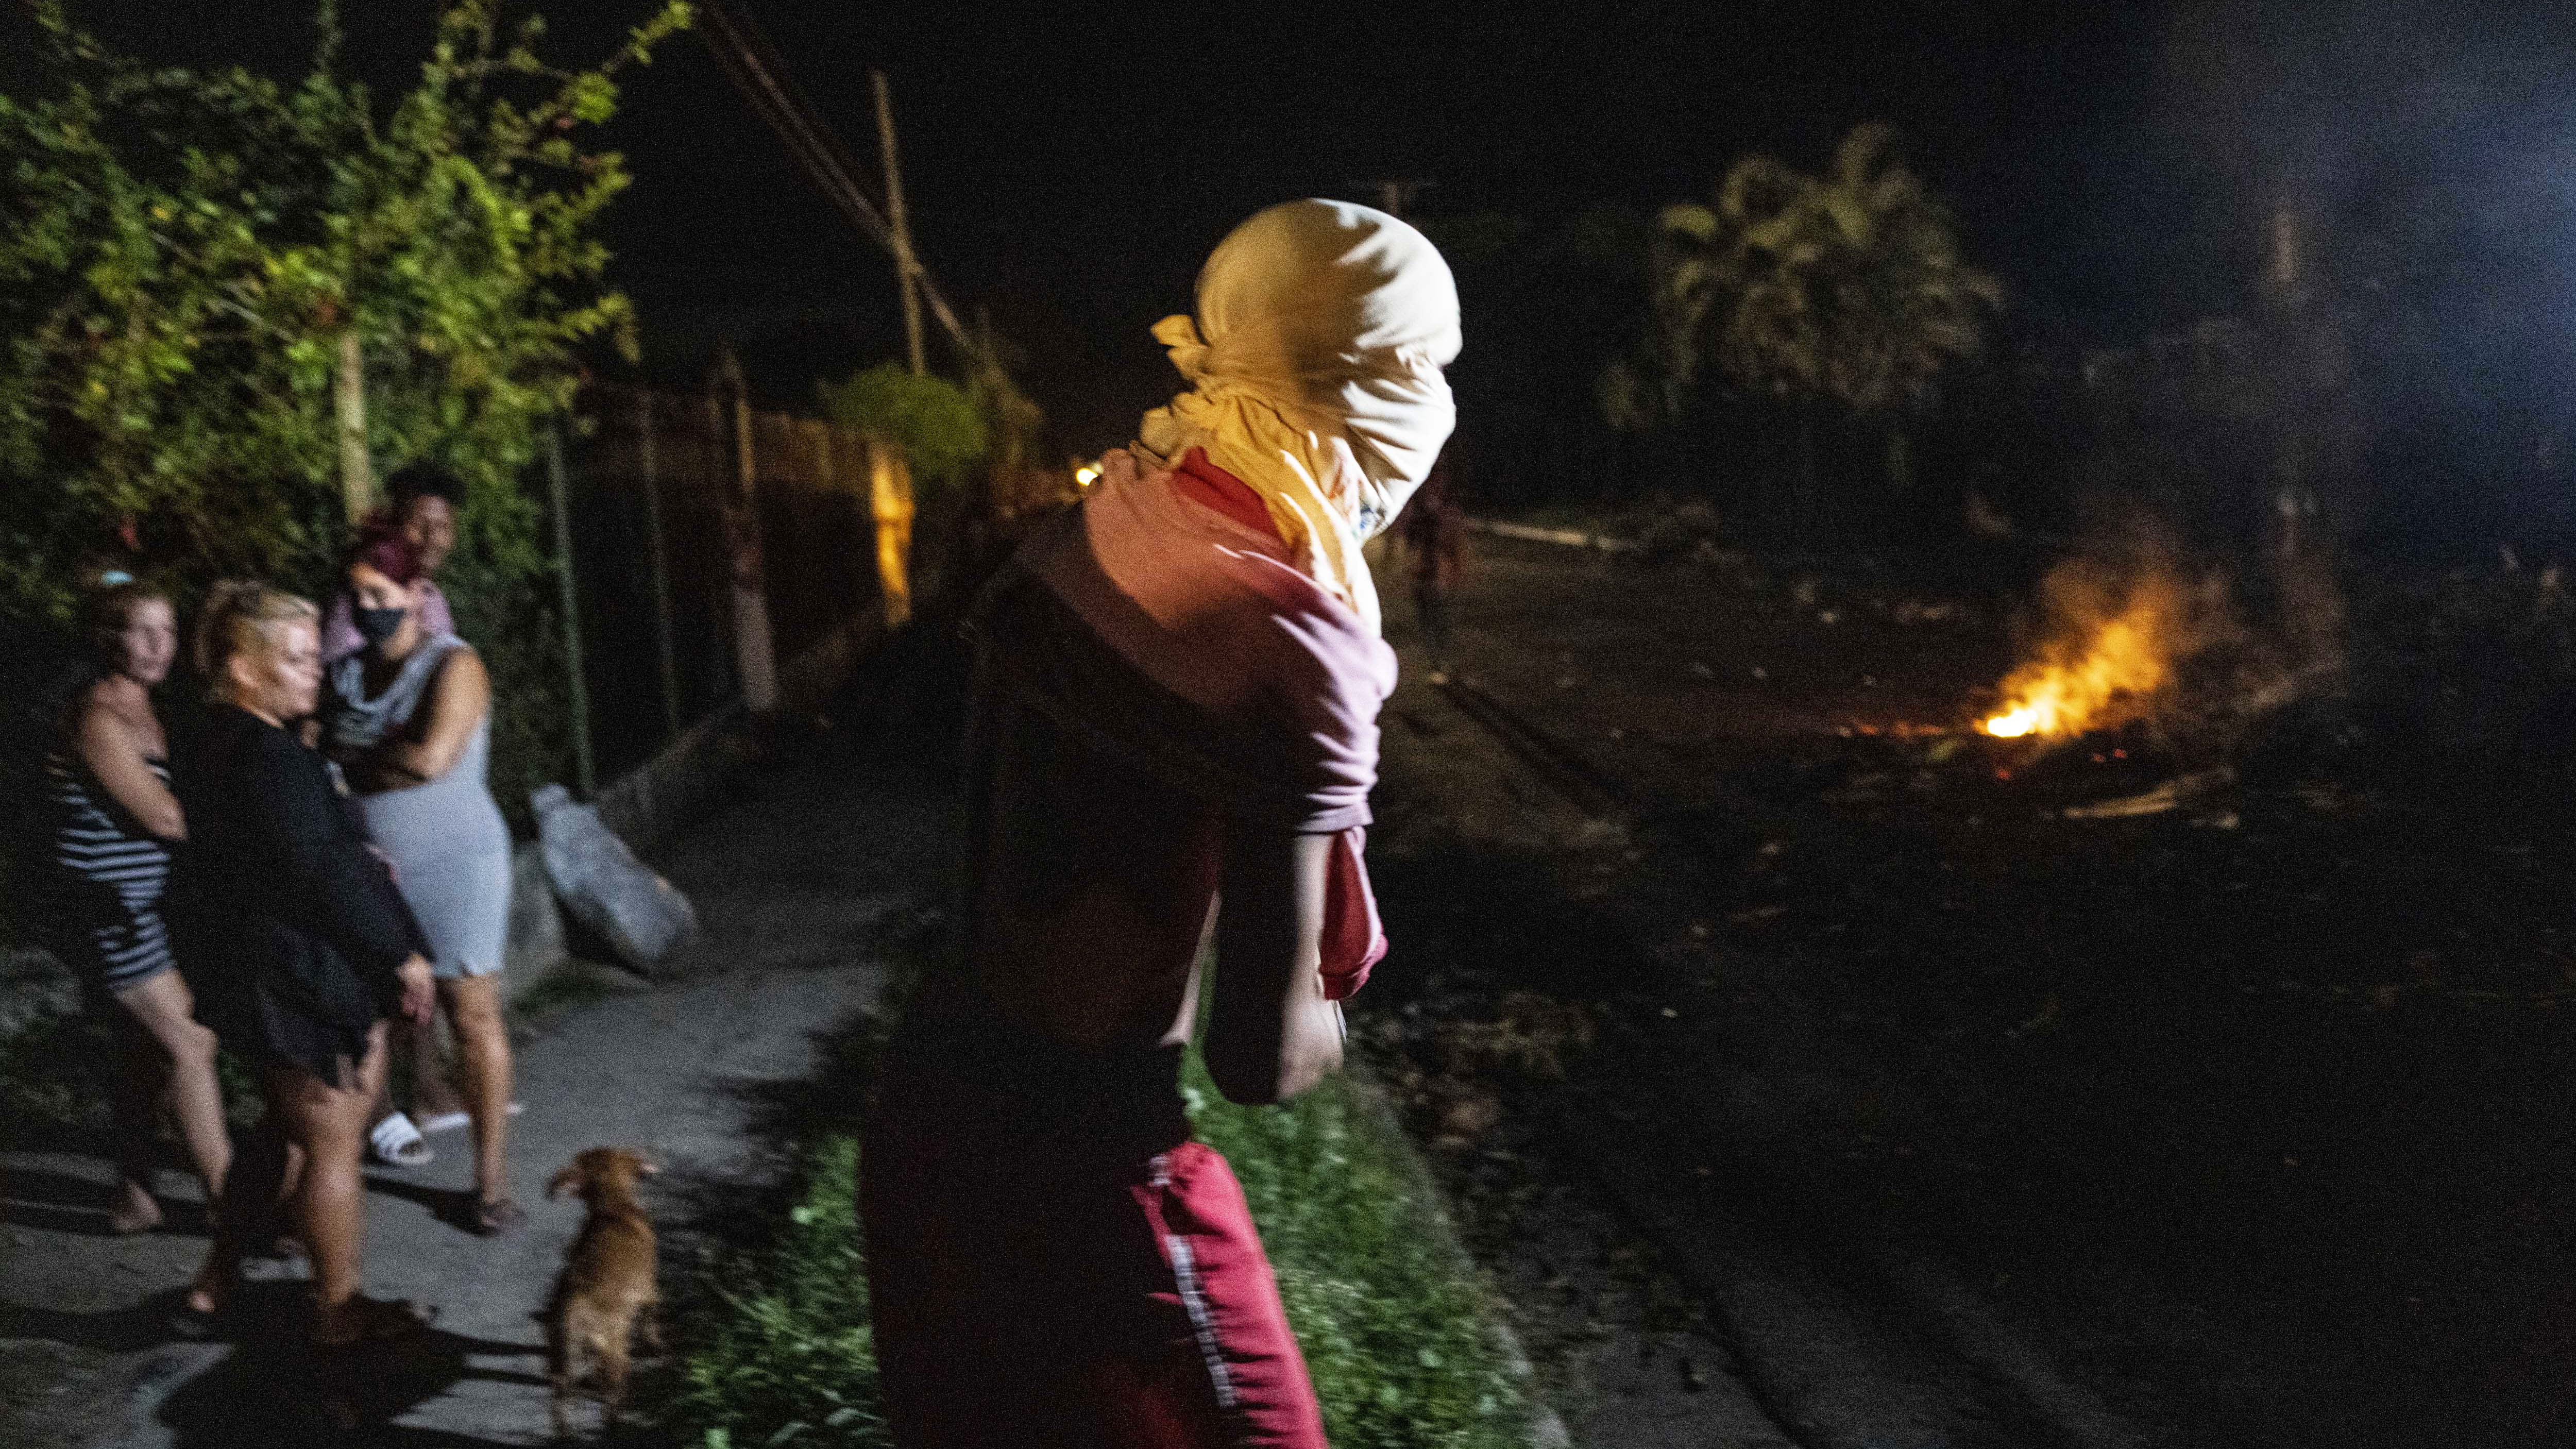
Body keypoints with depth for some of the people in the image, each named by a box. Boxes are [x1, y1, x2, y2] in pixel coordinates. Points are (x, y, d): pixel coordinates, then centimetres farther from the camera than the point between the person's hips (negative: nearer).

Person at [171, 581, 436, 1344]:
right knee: (332, 1145, 6)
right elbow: (322, 873, -26)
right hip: (307, 979, -10)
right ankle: (339, 1309, 19)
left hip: (246, 969, 10)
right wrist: (401, 953, -18)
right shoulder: (269, 757, -25)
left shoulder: (210, 742, 7)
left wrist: (359, 859, 15)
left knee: (287, 1126, 26)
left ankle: (218, 1278, 36)